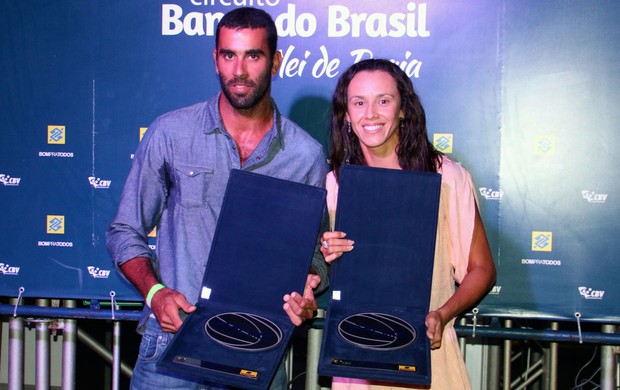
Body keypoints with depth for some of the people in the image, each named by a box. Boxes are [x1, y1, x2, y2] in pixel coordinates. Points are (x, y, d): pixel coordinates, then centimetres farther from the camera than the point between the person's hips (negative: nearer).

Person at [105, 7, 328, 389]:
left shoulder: (307, 154, 0)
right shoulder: (170, 134, -1)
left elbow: (314, 251, 8)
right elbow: (126, 233, 5)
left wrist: (307, 292, -12)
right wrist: (155, 292, -11)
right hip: (174, 339, -1)